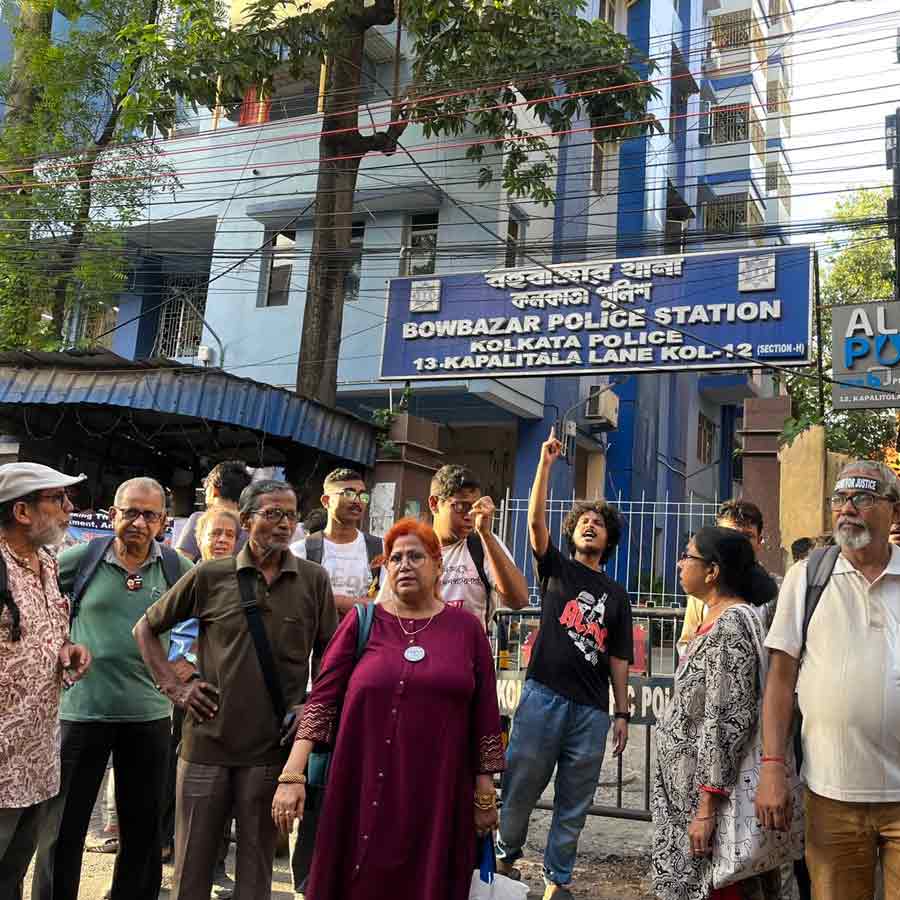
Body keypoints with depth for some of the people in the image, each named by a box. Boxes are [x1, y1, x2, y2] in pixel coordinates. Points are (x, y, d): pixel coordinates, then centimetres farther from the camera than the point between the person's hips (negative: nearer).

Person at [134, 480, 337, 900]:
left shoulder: (313, 579, -1)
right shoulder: (210, 576, -2)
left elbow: (328, 654, 9)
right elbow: (146, 629, 9)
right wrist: (174, 687, 1)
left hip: (271, 749, 0)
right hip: (206, 743, 0)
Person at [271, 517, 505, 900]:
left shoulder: (466, 628, 3)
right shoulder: (362, 622, 1)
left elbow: (484, 714, 4)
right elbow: (321, 699, -3)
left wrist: (485, 792, 5)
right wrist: (292, 775, -11)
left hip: (439, 795, 0)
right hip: (364, 789, 0)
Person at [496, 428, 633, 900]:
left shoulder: (616, 594, 15)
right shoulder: (556, 569, 9)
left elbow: (618, 658, 14)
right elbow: (536, 519, -6)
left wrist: (622, 712, 8)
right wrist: (546, 463, -13)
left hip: (592, 709, 2)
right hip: (544, 696, -2)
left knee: (574, 802, 7)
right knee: (521, 786, 4)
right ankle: (505, 855, 28)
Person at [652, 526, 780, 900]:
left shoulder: (729, 627, -20)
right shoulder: (718, 620, 10)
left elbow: (729, 722, -24)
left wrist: (707, 809, -23)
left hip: (710, 790, -9)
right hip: (689, 789, 9)